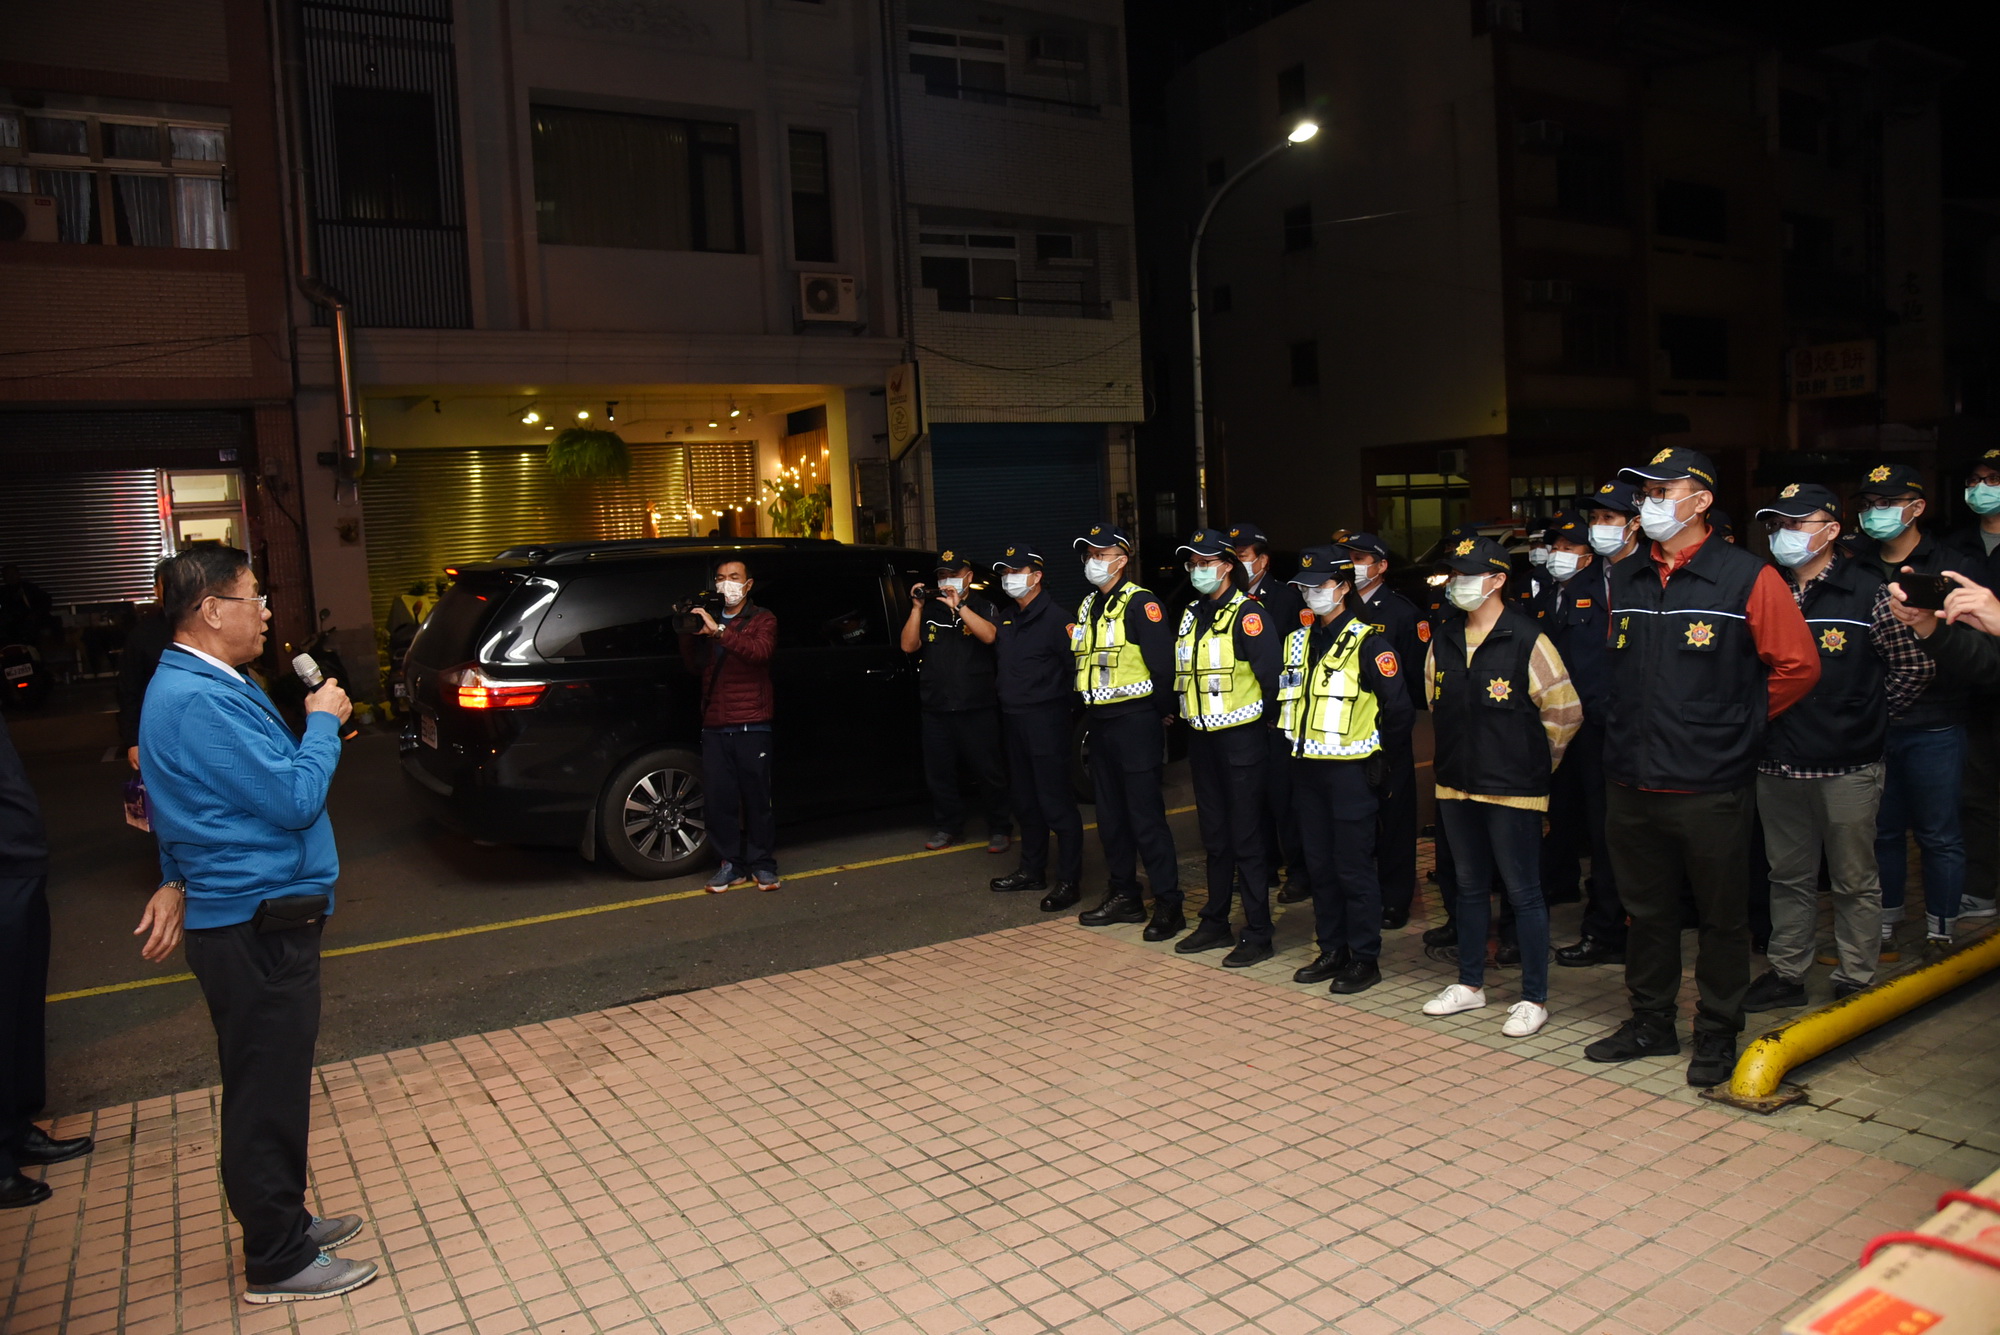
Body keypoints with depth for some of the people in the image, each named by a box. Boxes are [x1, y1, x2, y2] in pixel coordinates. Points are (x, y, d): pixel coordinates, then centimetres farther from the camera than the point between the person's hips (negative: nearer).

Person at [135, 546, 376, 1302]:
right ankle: (278, 1262, 14)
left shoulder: (203, 686, 12)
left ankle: (282, 1221, 35)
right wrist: (323, 722, -9)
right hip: (255, 931, -11)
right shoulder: (198, 700, -22)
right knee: (266, 1094, 1)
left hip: (256, 919, 11)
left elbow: (210, 801, 20)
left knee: (273, 1087, 20)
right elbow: (295, 798, -23)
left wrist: (181, 882, 15)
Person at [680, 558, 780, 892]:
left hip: (751, 726, -4)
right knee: (720, 799, 1)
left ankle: (762, 864, 9)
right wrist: (687, 633, 0)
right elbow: (697, 668, 15)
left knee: (757, 797, 0)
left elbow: (761, 650, -16)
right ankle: (731, 865, 8)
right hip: (714, 726, 4)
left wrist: (718, 631, -25)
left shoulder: (762, 619, 6)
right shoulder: (707, 620, 21)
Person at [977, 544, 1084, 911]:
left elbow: (1075, 664, -15)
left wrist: (1058, 694, -8)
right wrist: (959, 608, -5)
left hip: (1045, 719, -9)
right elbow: (988, 633, 2)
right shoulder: (1008, 617, 16)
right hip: (1015, 718, 9)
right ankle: (1032, 870, 29)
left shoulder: (1052, 617, -12)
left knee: (1055, 802, -6)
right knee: (1025, 799, 17)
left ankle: (1069, 881, 0)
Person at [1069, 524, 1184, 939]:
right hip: (1099, 722, 9)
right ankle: (1124, 896, 25)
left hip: (1135, 722, -9)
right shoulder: (1087, 606, 15)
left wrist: (1162, 711, -9)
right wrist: (1089, 709, 14)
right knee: (1110, 814, 14)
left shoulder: (1140, 604, -12)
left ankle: (1168, 905, 2)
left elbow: (1163, 663, -17)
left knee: (1146, 816, -6)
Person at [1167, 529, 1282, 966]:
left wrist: (1265, 720, -11)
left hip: (1241, 738, -8)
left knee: (1246, 839, -2)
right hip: (1201, 738, 8)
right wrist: (1180, 711, 12)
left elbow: (1271, 675, -19)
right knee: (1214, 836, 16)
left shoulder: (1247, 615, -13)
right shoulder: (1191, 615, 12)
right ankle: (1215, 924, 26)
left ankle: (1258, 935, 7)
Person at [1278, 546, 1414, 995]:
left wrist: (1382, 756, -2)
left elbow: (1399, 707, -10)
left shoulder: (1369, 642, -10)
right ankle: (1332, 950, 24)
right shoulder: (1298, 641, 12)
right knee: (1319, 865, 12)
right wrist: (1295, 747, 14)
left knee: (1354, 868, -1)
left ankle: (1365, 959, 10)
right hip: (1306, 769, 7)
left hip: (1351, 770, -7)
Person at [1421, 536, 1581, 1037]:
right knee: (1470, 887, 16)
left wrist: (1532, 765, 2)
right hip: (1456, 786, 6)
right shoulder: (1443, 643, 7)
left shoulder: (1527, 640, -12)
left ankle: (1534, 998, 13)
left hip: (1512, 789, -6)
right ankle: (1470, 984, 29)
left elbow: (1565, 713, -7)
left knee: (1523, 892, 2)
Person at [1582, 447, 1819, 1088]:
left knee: (1722, 915, 9)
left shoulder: (1747, 578, -8)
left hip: (1711, 786, -5)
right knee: (1646, 909, 16)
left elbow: (1797, 667, -4)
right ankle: (1651, 1022, 30)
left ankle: (1717, 1036, 23)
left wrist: (1736, 723, 1)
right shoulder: (1624, 579, 8)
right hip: (1632, 780, 5)